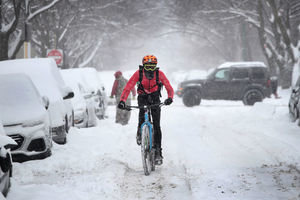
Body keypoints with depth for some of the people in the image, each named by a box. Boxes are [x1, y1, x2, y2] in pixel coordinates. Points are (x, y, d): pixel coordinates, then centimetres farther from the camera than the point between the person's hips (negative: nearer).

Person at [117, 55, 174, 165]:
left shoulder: (159, 74, -19)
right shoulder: (138, 73, -20)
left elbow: (169, 88, -21)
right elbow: (127, 88, -23)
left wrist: (170, 98, -42)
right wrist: (122, 101, -38)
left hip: (155, 98, 0)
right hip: (143, 97, 0)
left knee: (156, 126, -8)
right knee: (142, 110, -34)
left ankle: (158, 152, -4)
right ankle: (139, 133, -7)